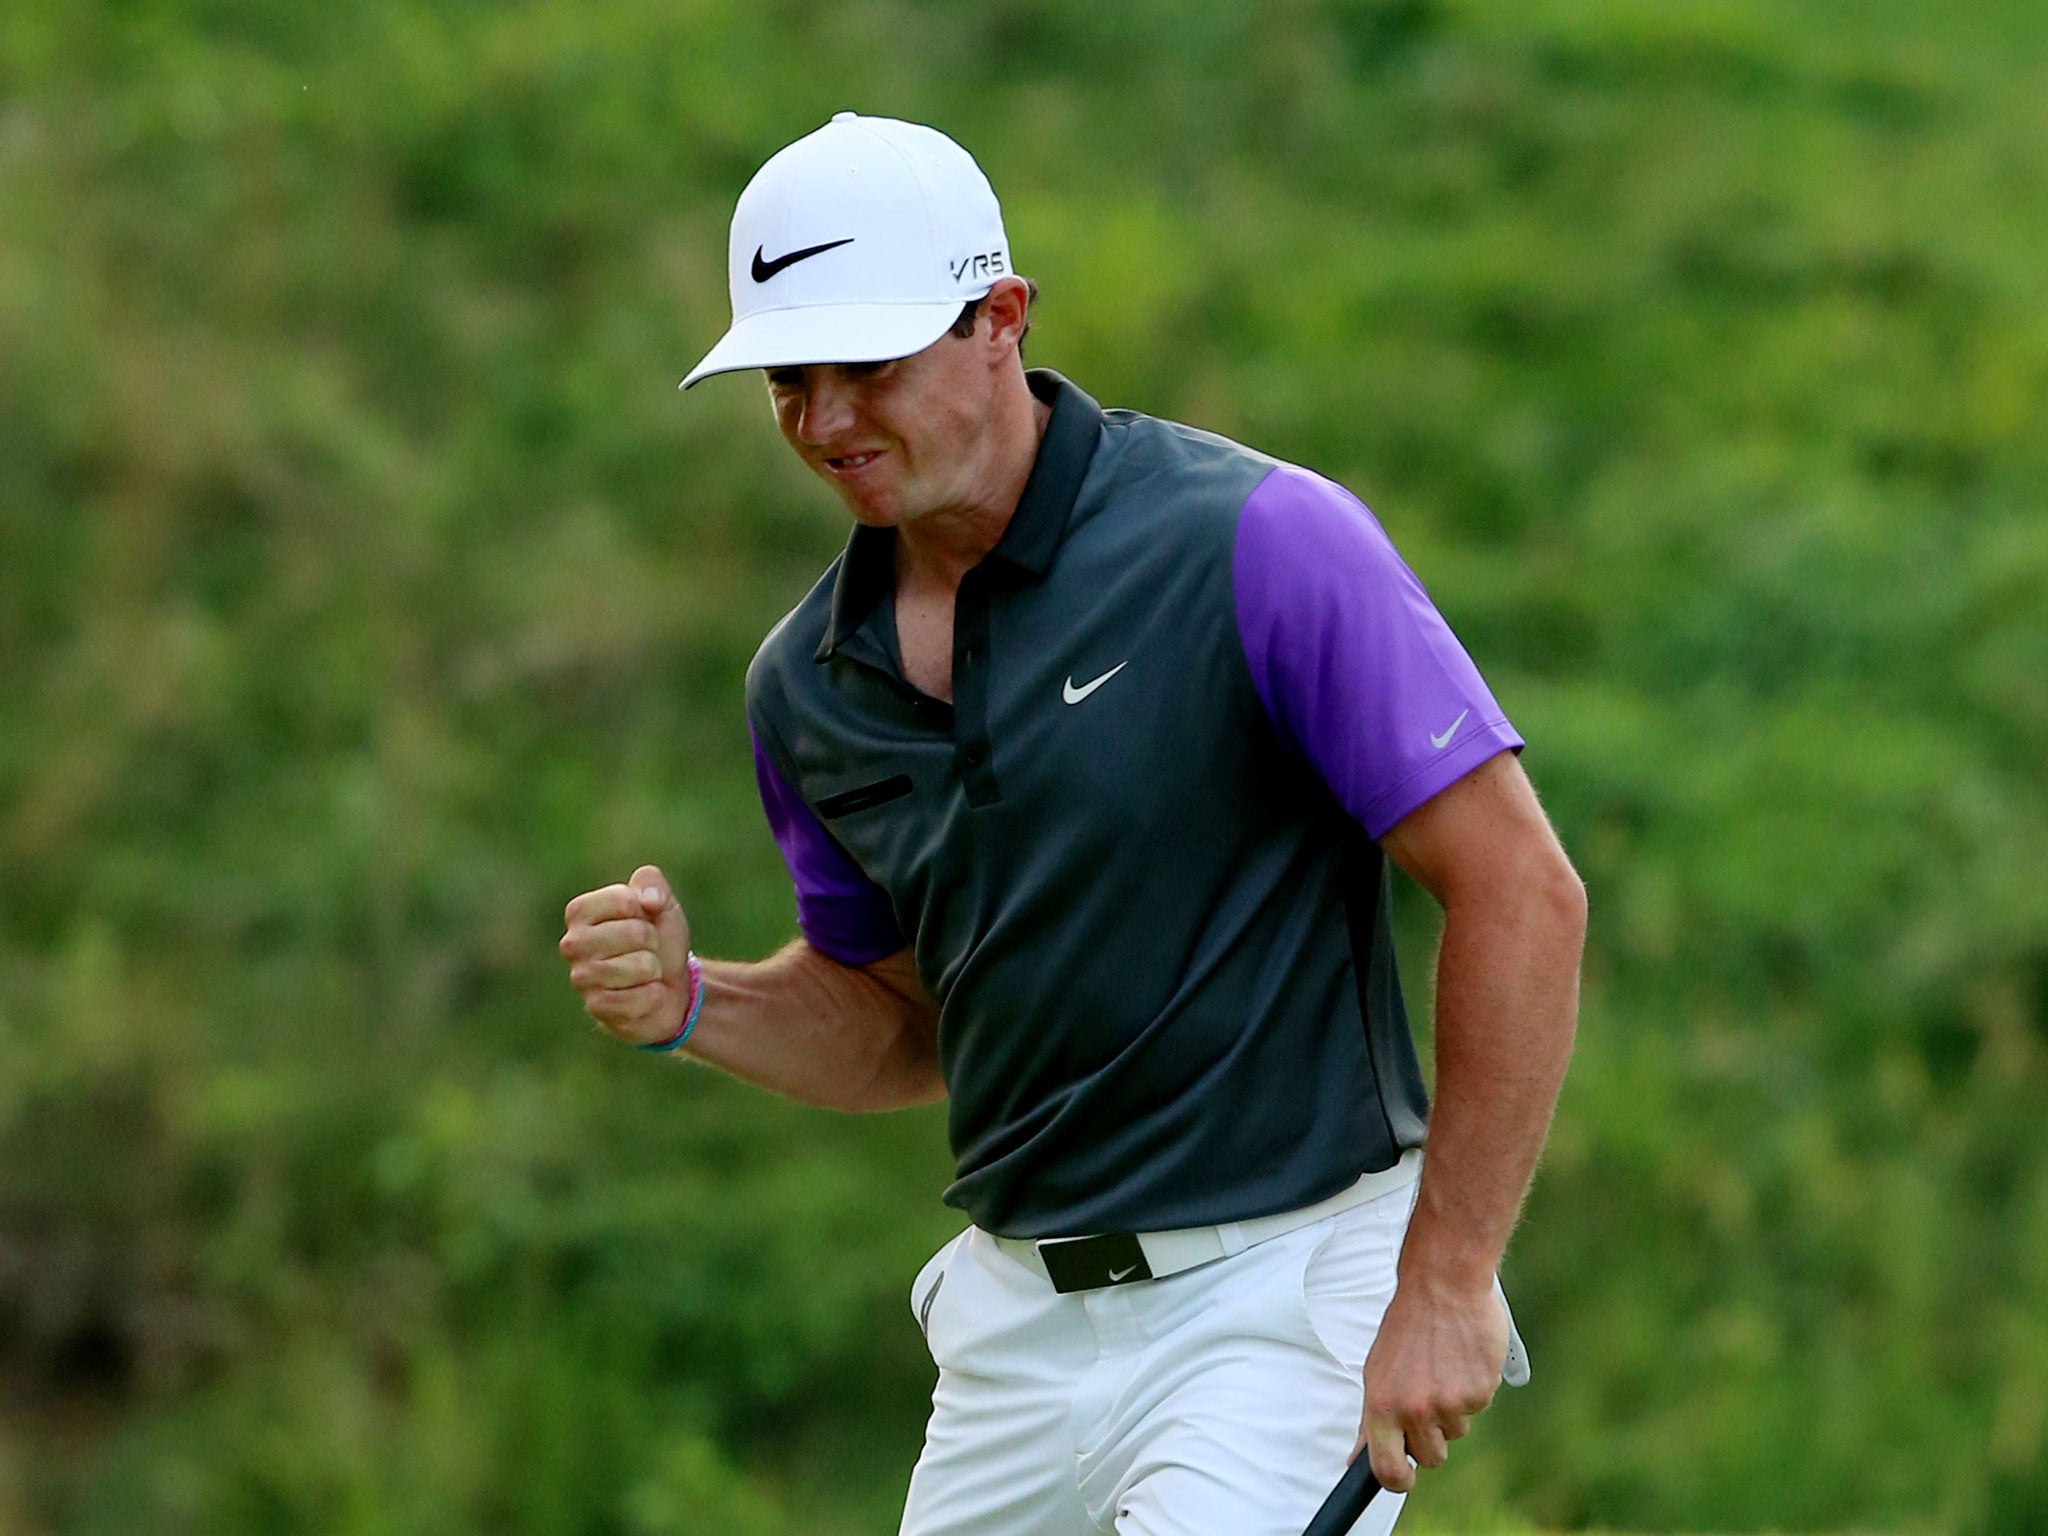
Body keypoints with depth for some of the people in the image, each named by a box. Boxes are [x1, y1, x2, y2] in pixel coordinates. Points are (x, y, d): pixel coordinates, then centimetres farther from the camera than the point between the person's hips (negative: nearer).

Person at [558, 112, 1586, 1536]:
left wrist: (1446, 1283, -16)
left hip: (1280, 1296, -7)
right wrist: (689, 1002, 0)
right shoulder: (808, 683, 7)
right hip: (1017, 1323, 7)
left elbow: (1520, 889, -14)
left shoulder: (1262, 543, -14)